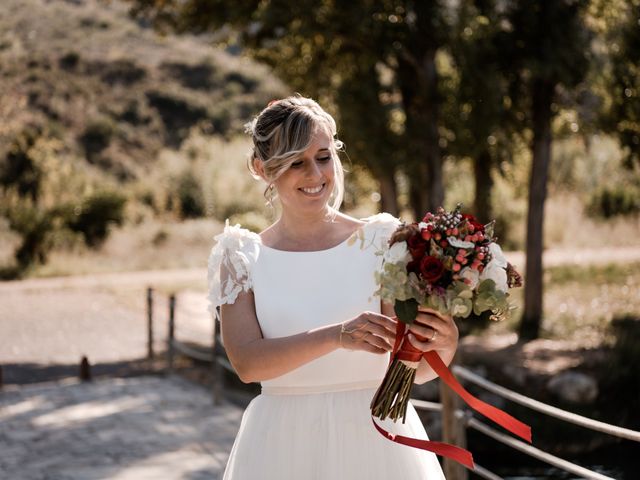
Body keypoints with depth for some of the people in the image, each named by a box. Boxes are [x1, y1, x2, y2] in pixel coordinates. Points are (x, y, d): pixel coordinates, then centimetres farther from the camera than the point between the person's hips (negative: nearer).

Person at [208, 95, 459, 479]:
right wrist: (337, 336, -29)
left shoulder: (380, 242, -3)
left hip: (375, 438, 0)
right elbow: (247, 361, -14)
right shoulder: (242, 258, -1)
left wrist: (443, 345, -29)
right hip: (284, 446, 0)